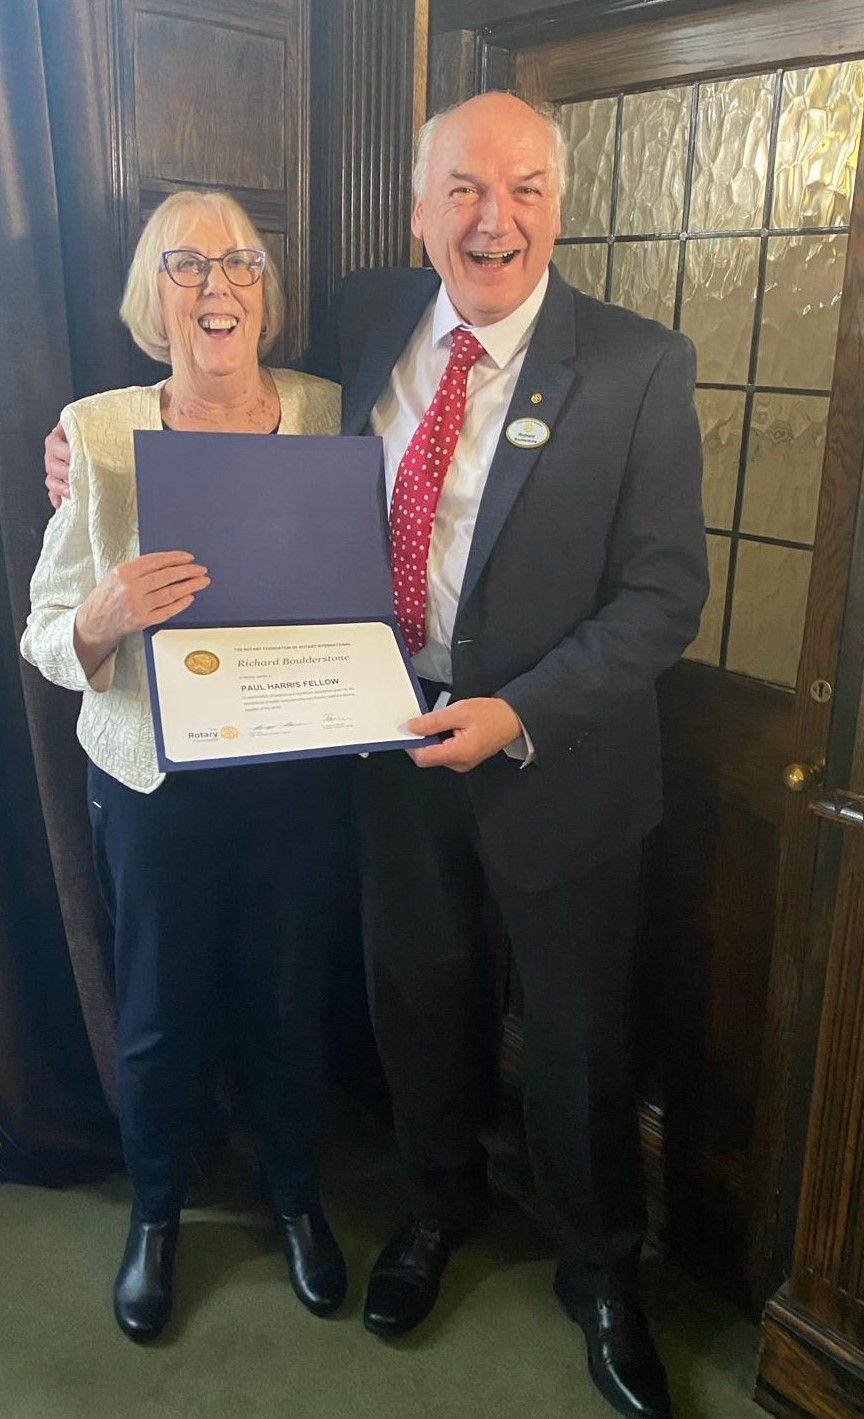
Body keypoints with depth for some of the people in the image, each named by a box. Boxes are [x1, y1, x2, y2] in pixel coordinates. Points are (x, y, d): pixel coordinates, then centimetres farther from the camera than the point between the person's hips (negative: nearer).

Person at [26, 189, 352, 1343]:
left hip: (300, 778, 1)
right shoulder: (99, 432, -7)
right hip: (156, 781, -1)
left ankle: (295, 1193, 46)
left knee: (290, 999, 17)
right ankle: (156, 1214, 45)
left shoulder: (327, 413, -3)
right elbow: (47, 640, -4)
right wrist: (107, 613, -27)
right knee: (159, 1012, 15)